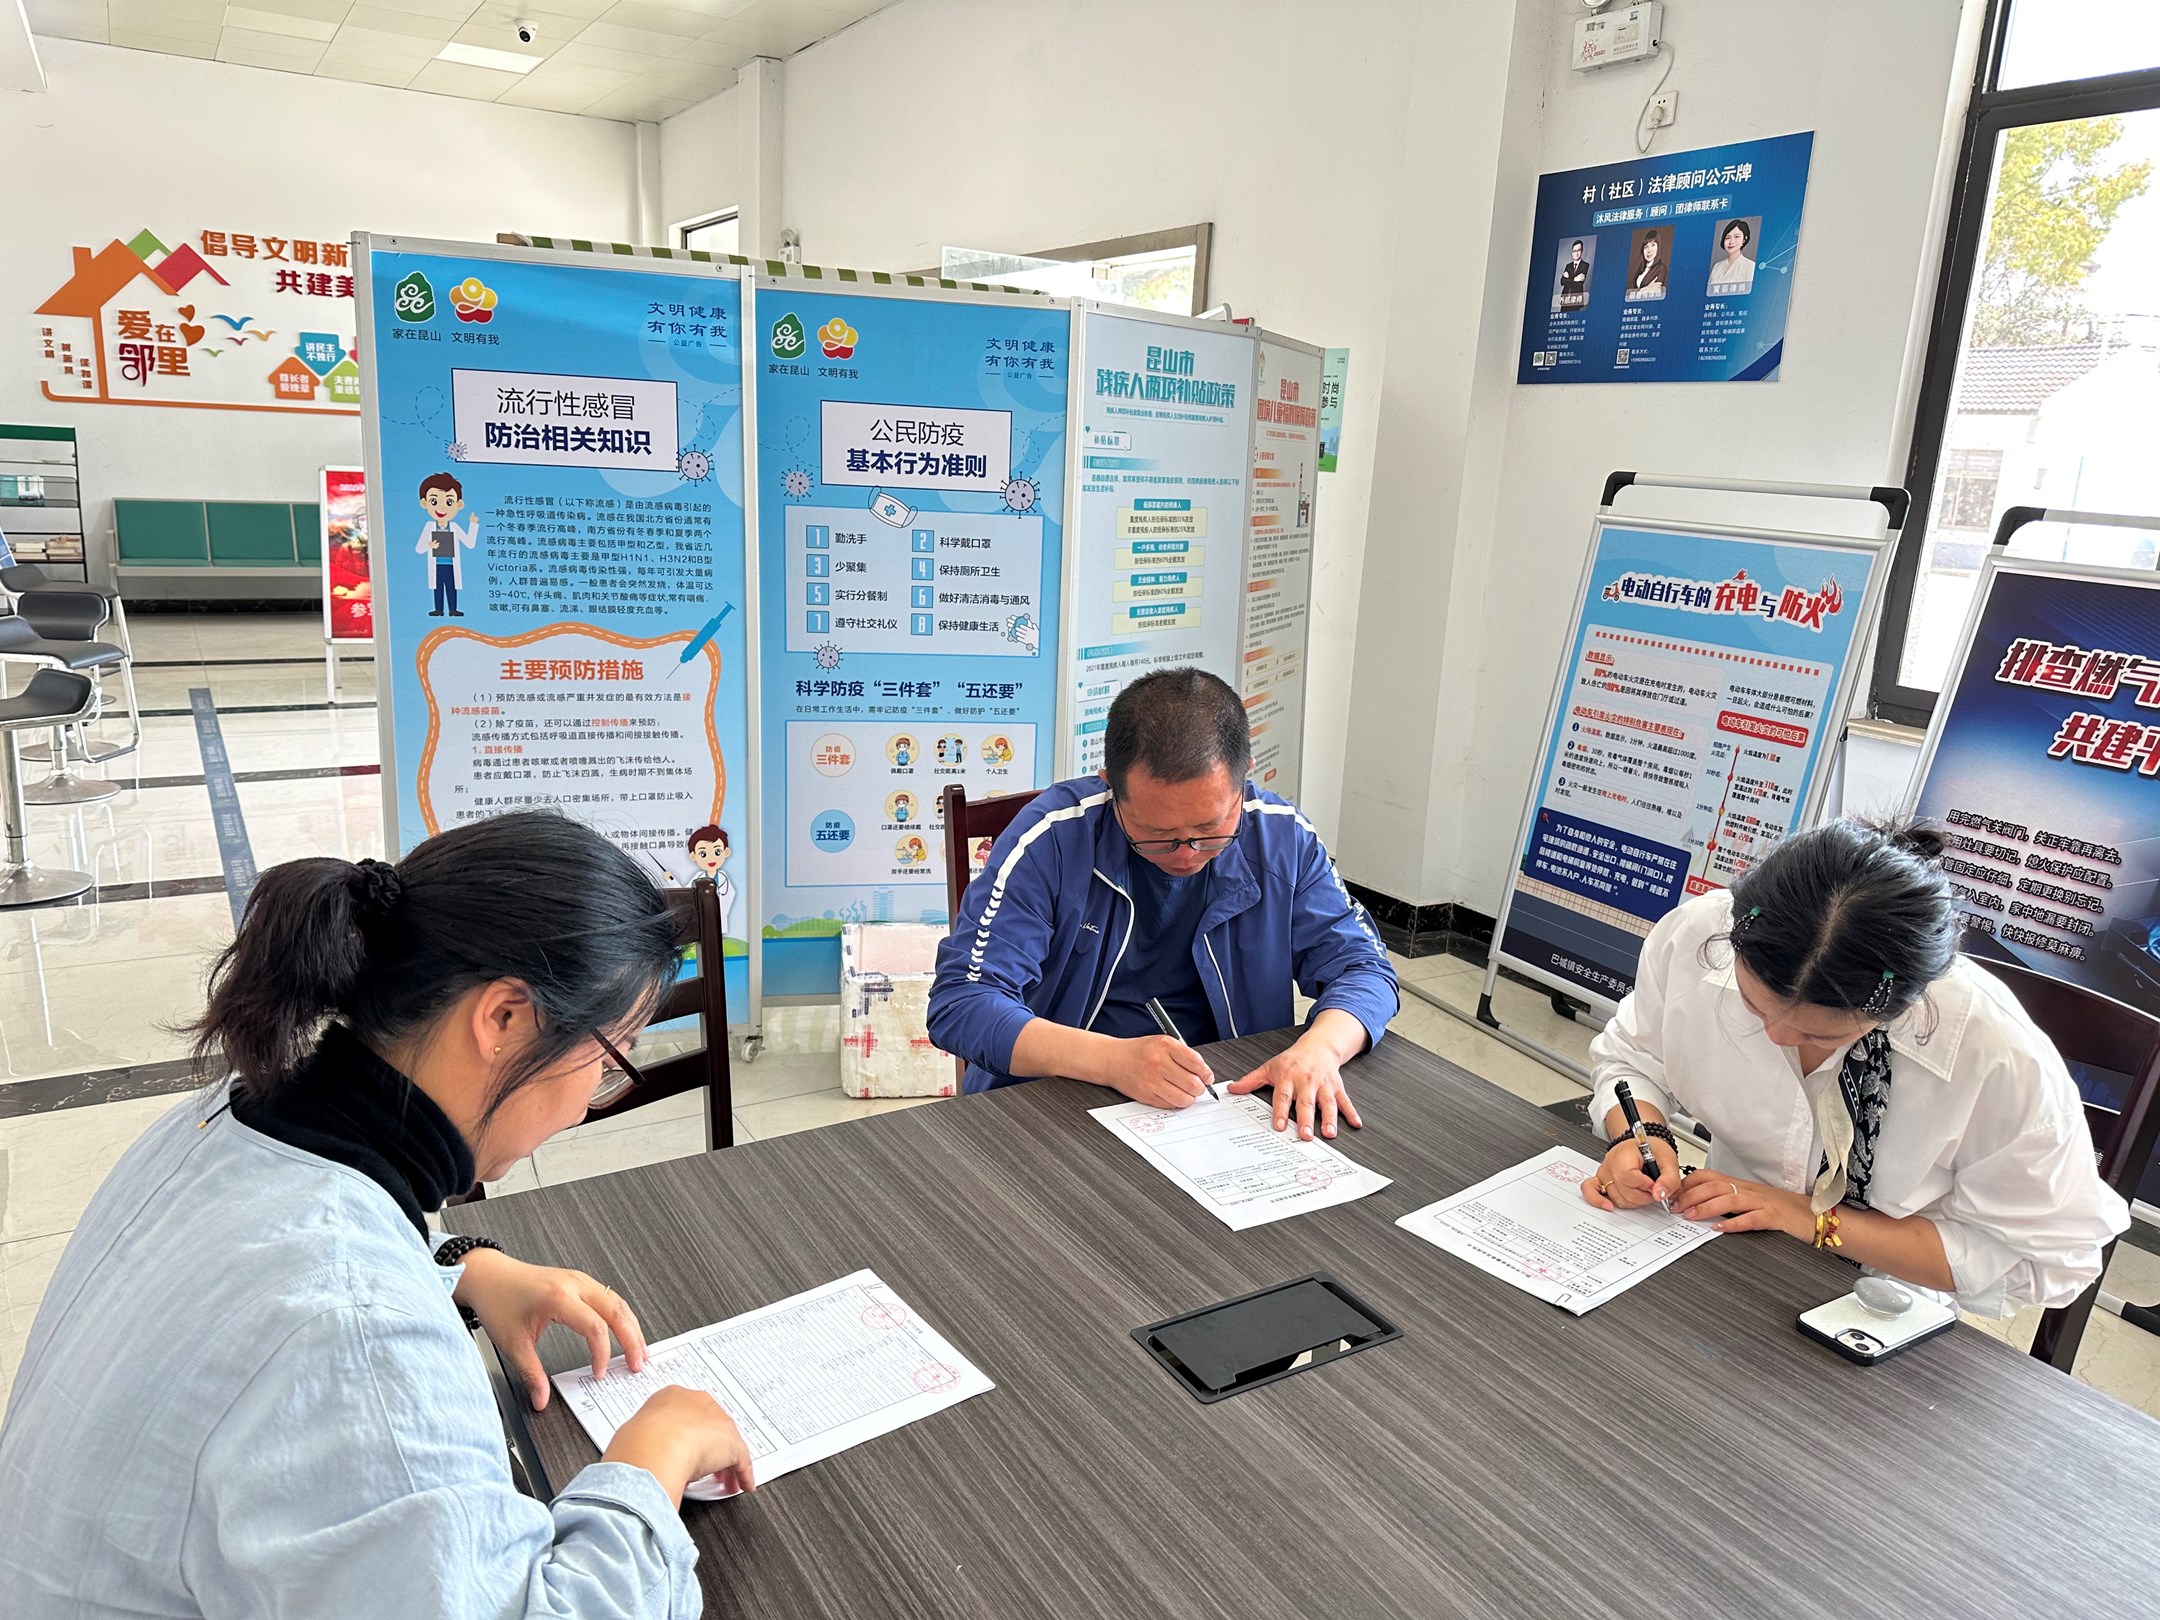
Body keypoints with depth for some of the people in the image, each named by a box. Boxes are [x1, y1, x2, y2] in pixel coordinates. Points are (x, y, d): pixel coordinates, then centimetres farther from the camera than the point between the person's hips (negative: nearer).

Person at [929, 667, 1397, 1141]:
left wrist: (1319, 1048, -20)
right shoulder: (1051, 839, -14)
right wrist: (1112, 1059, -30)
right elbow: (960, 1001, -17)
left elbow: (1361, 965, 2)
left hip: (1234, 1103, 3)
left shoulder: (1282, 837, -5)